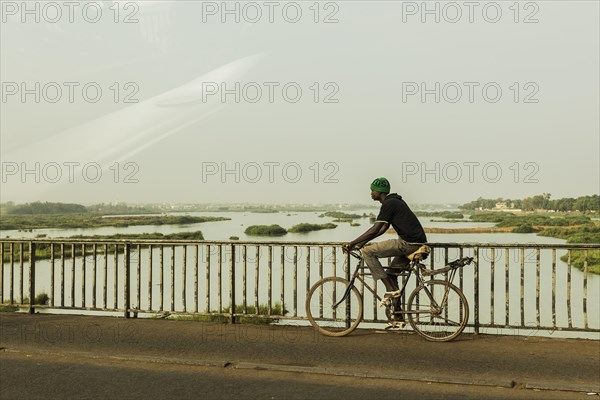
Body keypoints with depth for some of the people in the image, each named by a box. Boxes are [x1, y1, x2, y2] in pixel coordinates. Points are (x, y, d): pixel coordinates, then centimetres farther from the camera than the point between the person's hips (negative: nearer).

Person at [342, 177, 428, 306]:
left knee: (367, 251, -7)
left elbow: (374, 230, -15)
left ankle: (390, 289, -5)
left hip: (407, 243, -10)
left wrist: (351, 244, -9)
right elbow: (383, 228, 24)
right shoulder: (394, 201, 20)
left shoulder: (389, 204, -11)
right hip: (417, 243, 10)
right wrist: (363, 241, 21)